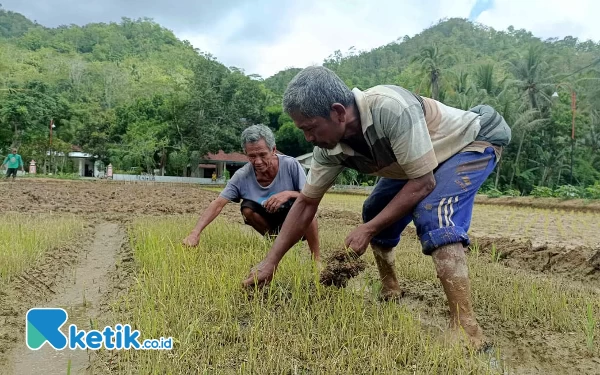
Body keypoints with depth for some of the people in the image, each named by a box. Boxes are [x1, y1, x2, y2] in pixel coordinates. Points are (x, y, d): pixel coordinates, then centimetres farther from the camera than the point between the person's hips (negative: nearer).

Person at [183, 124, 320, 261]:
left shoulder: (291, 165, -25)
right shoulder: (242, 176, -21)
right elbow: (217, 205, -23)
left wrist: (288, 194, -39)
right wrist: (195, 233, -35)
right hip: (272, 222, 3)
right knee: (247, 208, -22)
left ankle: (316, 258, -16)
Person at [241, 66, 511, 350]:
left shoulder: (391, 108, -40)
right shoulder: (329, 149, -17)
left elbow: (423, 183, -32)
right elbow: (306, 203, -8)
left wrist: (368, 230, -30)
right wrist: (270, 262, -11)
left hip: (474, 139, -7)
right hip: (422, 159, 7)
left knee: (433, 215, -30)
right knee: (374, 212, 7)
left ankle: (466, 327, -25)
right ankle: (390, 291, 25)